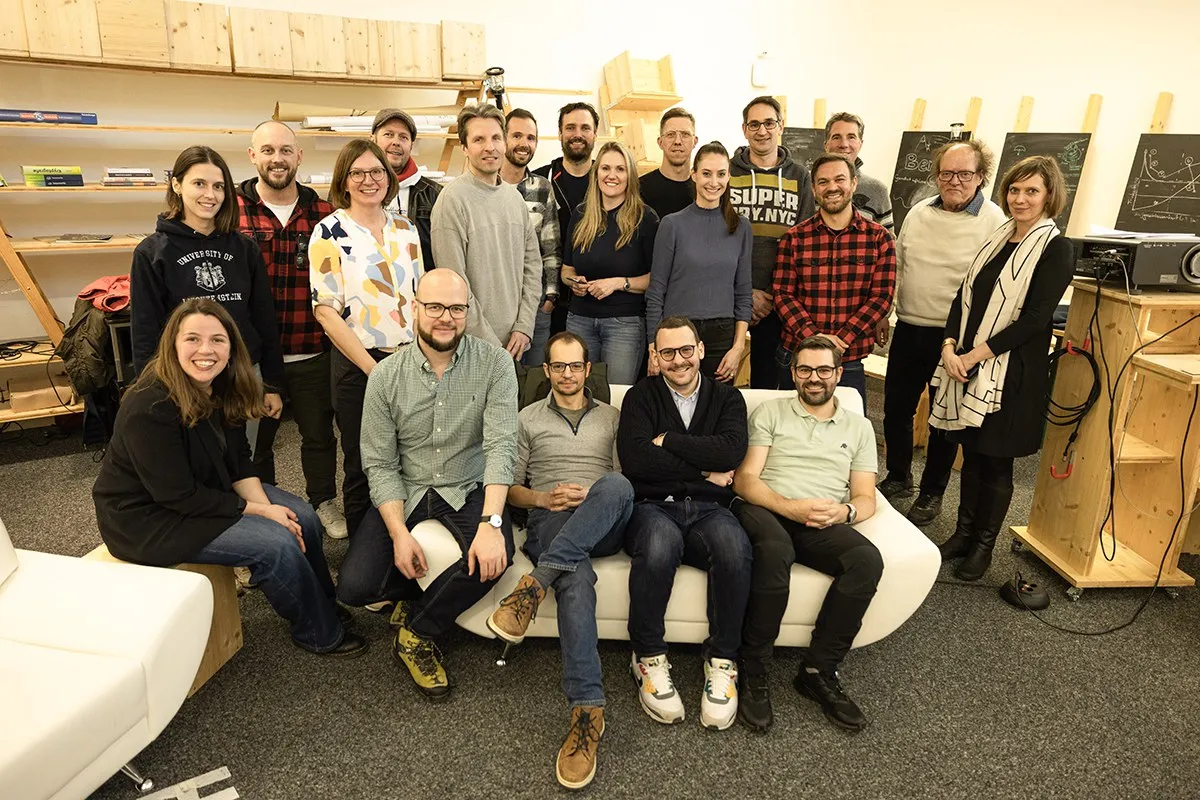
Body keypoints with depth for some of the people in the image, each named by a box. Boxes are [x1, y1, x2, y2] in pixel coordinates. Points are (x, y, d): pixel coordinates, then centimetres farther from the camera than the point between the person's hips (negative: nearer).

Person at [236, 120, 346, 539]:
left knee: (319, 433, 14)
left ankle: (324, 503, 35)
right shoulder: (231, 211, -3)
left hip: (312, 352, 1)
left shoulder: (323, 213, 2)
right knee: (254, 437, 15)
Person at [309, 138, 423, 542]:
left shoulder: (405, 228, 9)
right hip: (358, 366, -4)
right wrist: (374, 370, -14)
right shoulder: (330, 232, -5)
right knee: (363, 469, 6)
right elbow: (326, 311, -10)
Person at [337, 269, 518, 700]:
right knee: (354, 587, -15)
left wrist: (490, 523, -31)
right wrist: (399, 534, -19)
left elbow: (501, 445, -19)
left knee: (493, 558, -31)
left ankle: (416, 632, -2)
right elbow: (380, 465, -5)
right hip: (405, 491, 2)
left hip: (470, 489, -1)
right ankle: (423, 597, 18)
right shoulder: (385, 376, -6)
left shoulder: (494, 363, -10)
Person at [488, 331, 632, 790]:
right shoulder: (528, 419, 21)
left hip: (603, 527, 1)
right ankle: (587, 711, -40)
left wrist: (596, 497, -8)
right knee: (576, 579, -37)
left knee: (617, 485, -38)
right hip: (551, 521, -1)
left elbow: (626, 484, 15)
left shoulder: (612, 418, 23)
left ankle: (534, 584, -39)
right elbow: (510, 487, 16)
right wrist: (543, 498, -6)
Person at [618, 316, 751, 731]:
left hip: (708, 510, 2)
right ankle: (648, 658, -14)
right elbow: (634, 460, -8)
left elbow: (731, 452, -6)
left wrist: (666, 440, -3)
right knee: (659, 542, -37)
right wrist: (706, 472, -5)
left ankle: (722, 661, -13)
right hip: (654, 508, -1)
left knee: (734, 545, -34)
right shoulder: (641, 396, 11)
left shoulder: (727, 397, 15)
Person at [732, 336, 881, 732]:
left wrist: (845, 511, -11)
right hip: (765, 510, -2)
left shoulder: (859, 427, 22)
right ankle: (753, 672, -21)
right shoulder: (769, 413, 14)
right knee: (775, 550, -38)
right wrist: (790, 507, -15)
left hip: (822, 525, 3)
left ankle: (818, 670, -14)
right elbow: (745, 479, 3)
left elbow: (866, 498, 15)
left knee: (867, 559, -29)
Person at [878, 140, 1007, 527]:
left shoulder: (994, 223, -8)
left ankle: (932, 493, 25)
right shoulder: (919, 213, 7)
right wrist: (882, 313, 12)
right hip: (908, 330, 5)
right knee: (896, 410, 13)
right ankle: (898, 478, 34)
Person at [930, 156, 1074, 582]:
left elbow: (1034, 319, -15)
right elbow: (963, 297, 9)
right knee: (971, 453, 13)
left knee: (995, 460, 6)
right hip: (965, 365, 5)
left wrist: (974, 356, -17)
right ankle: (963, 533, 28)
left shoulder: (1055, 248, -7)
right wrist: (950, 346, -6)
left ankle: (983, 545, 21)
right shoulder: (997, 239, 12)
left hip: (1012, 373, -5)